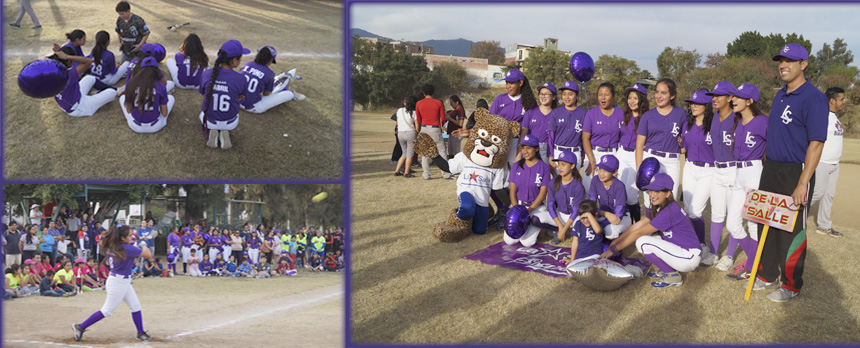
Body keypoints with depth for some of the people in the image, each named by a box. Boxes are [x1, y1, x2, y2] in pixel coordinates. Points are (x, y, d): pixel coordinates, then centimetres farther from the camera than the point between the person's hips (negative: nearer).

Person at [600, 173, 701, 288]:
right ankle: (667, 269, 10)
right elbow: (637, 225, 5)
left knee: (642, 242, -19)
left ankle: (672, 275, -7)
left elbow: (639, 232, -20)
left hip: (689, 258, -9)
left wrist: (614, 249, -17)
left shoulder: (670, 211, -23)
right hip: (678, 249, 9)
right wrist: (616, 241, -3)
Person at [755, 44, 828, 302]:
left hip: (795, 173, -8)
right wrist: (768, 163, 14)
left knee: (792, 232, 1)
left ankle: (792, 286, 15)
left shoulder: (813, 98, -16)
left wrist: (802, 184, -25)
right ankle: (768, 276, 30)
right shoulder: (780, 95, 12)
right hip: (770, 169, 8)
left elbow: (816, 144, -21)